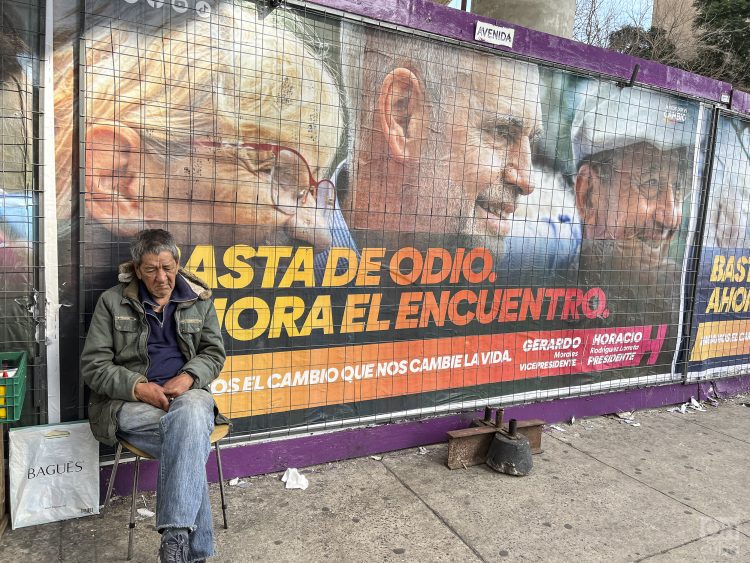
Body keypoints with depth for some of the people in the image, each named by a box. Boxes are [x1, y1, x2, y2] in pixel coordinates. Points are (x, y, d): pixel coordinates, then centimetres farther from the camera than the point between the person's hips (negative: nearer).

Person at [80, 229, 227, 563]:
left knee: (191, 412, -38)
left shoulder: (199, 299, 11)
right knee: (190, 441, -33)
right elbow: (93, 365, 2)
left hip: (188, 394, 2)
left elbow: (214, 352, 10)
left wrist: (188, 377, -13)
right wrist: (138, 386, -16)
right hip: (130, 401, -1)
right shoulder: (112, 302, 5)